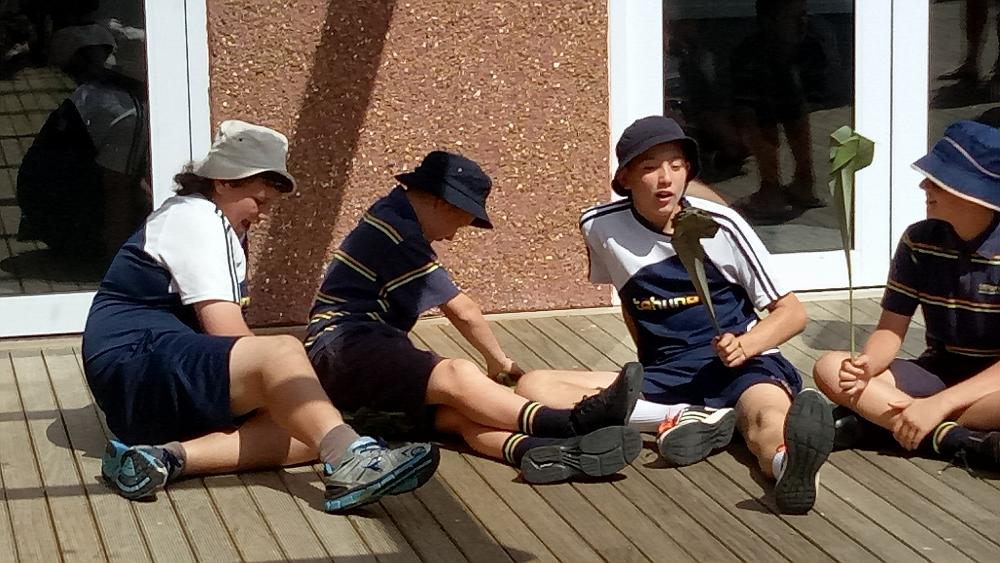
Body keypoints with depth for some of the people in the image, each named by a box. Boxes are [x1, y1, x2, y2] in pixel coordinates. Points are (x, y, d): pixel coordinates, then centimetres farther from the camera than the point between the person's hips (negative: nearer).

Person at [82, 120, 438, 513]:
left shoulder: (217, 226, 26)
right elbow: (228, 334, -14)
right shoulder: (197, 217, -6)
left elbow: (223, 337, 19)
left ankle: (165, 457, -28)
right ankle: (350, 462, -57)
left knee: (306, 429, -11)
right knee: (283, 353, -30)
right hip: (136, 366, -10)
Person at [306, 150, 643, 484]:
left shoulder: (387, 216, 23)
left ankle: (535, 451, -51)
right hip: (342, 350, -9)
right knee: (458, 376, -33)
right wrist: (498, 360, 9)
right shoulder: (398, 232, -10)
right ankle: (572, 424, -51)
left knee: (459, 411, -22)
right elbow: (461, 310, -5)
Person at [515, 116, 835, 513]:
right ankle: (688, 419, -29)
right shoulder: (601, 227, 0)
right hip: (665, 375, 3)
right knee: (533, 387, -19)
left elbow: (792, 312, 0)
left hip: (741, 362, -3)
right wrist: (648, 357, 10)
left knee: (771, 419, -40)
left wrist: (747, 344, -19)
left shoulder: (721, 225, -5)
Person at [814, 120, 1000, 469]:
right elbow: (891, 330, -1)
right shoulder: (919, 241, -2)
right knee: (829, 368, -20)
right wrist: (867, 364, -24)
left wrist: (939, 404, -29)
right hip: (937, 373, 6)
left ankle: (880, 424, -30)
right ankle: (961, 441, -30)